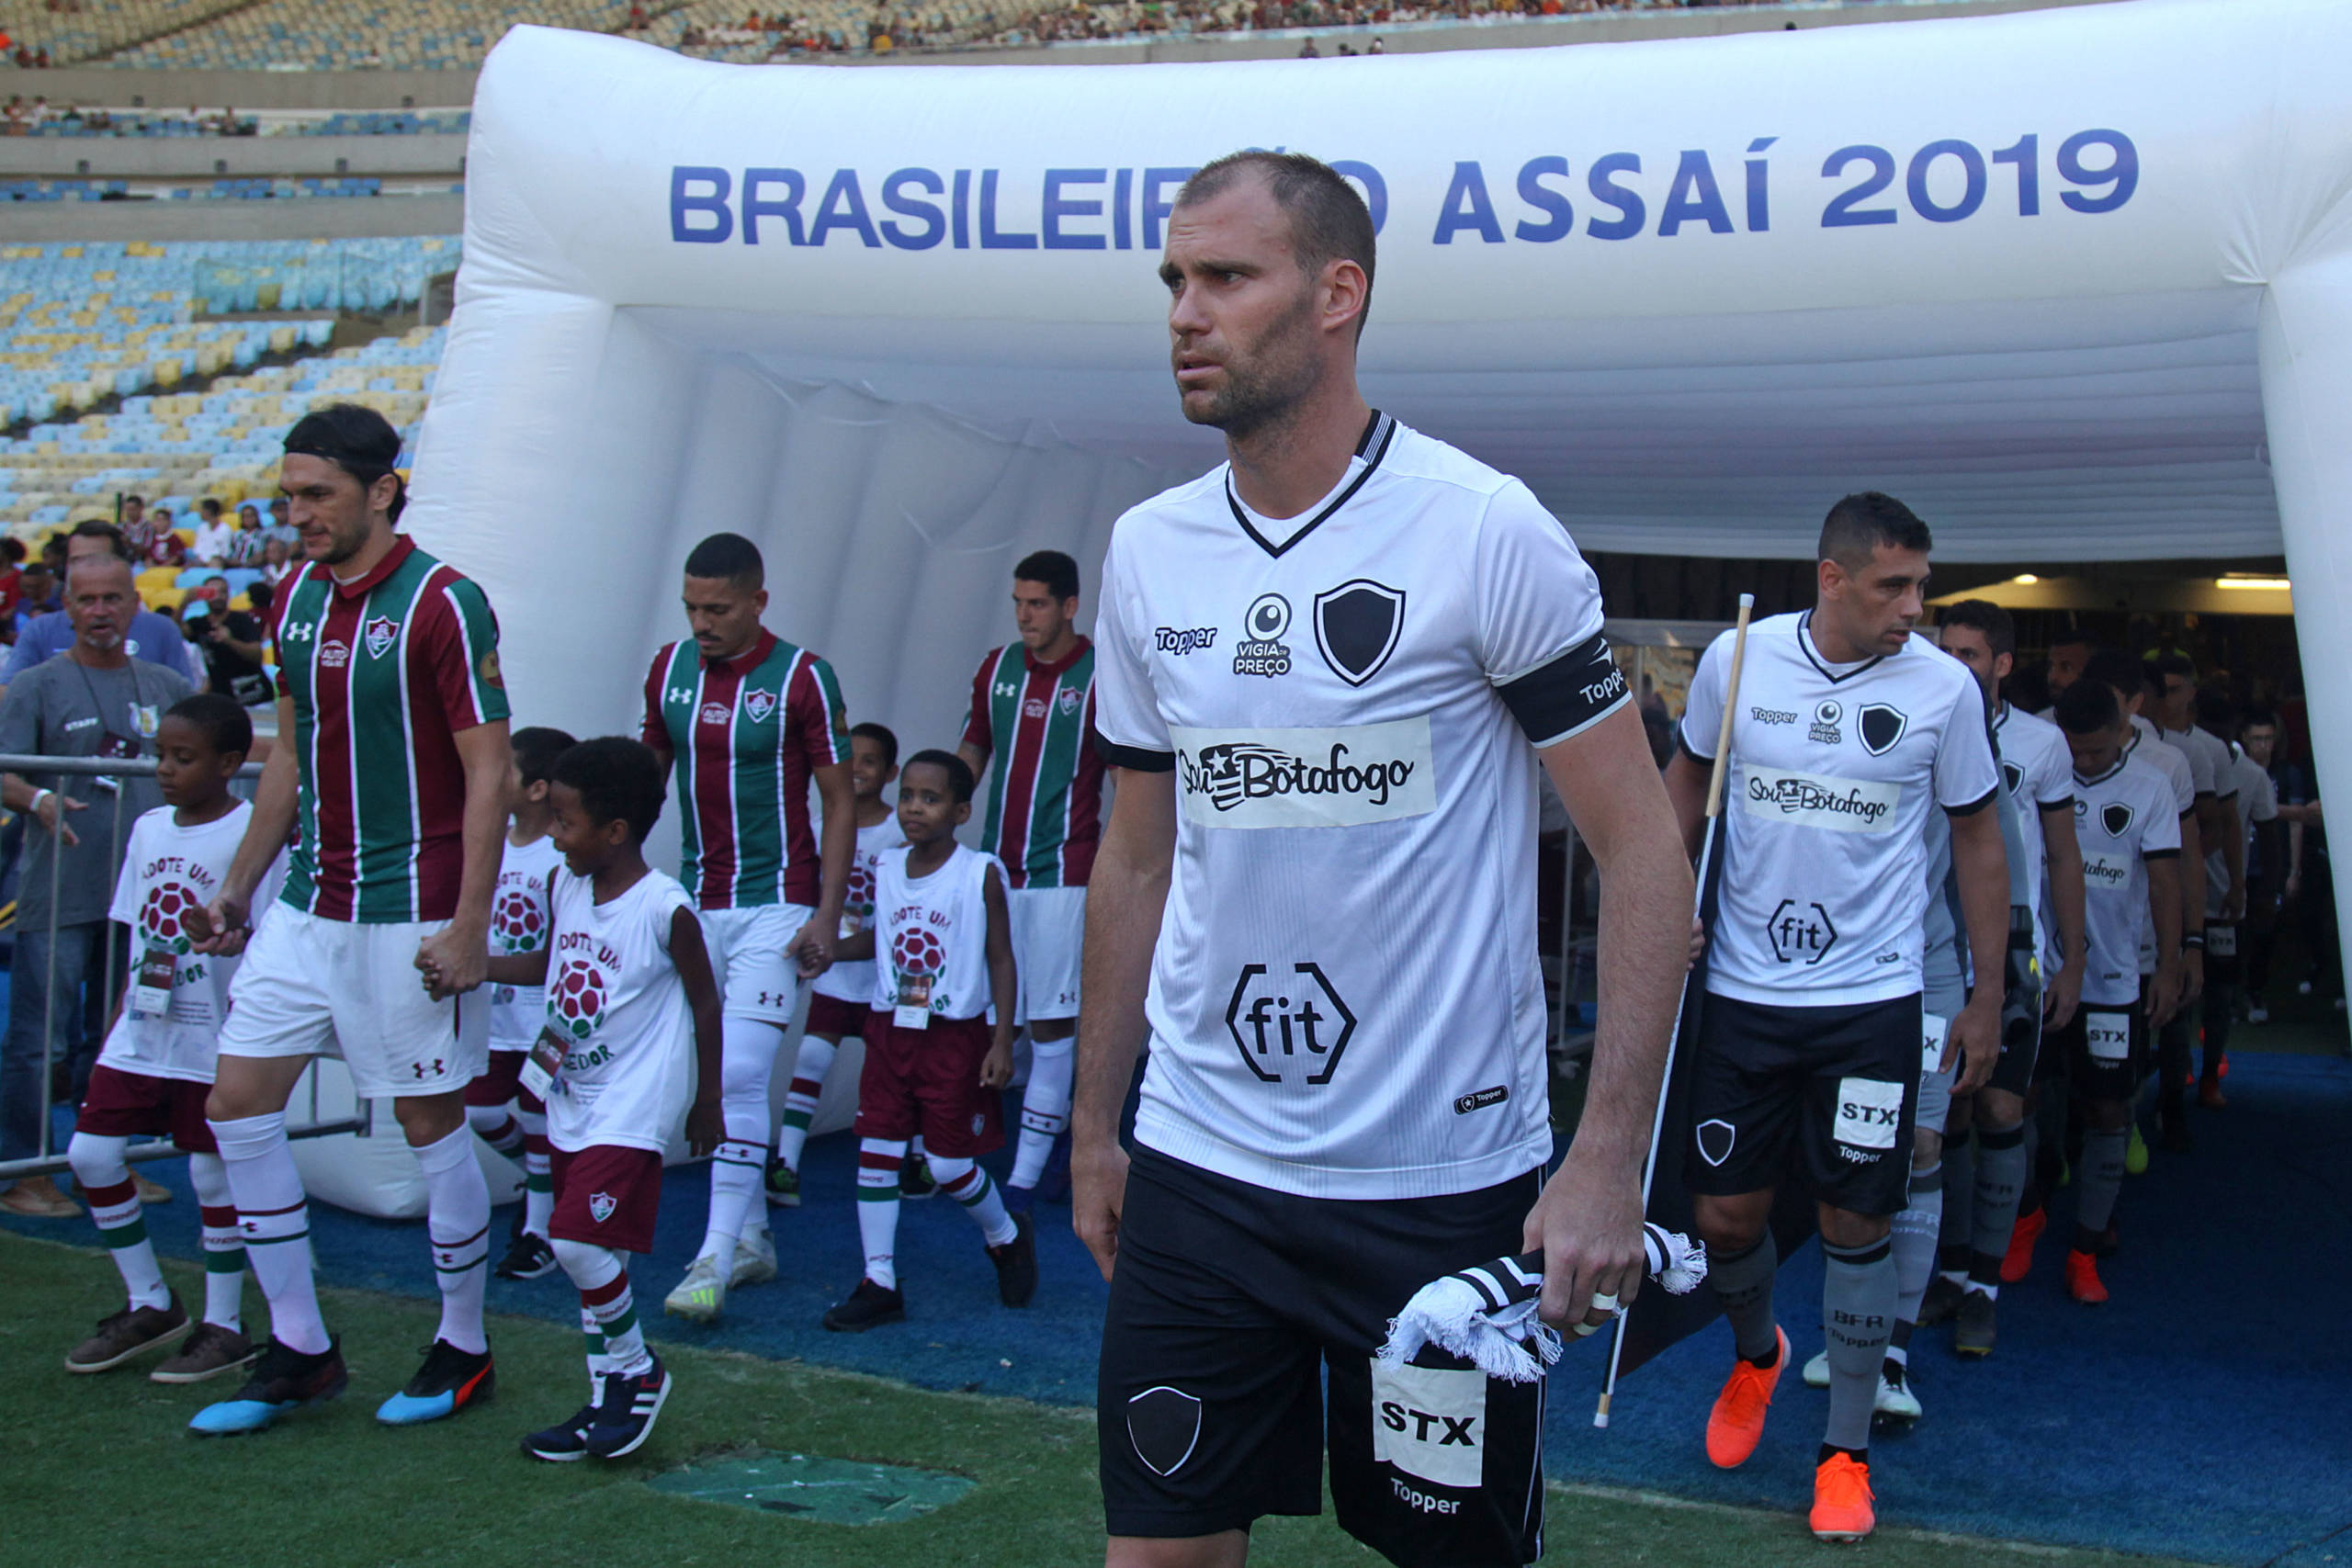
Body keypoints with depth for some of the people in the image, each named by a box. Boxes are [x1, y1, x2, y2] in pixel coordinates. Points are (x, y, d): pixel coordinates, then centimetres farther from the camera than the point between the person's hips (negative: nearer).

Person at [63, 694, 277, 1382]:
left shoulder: (252, 834, -11)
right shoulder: (149, 829, 9)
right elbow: (139, 936, 16)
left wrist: (228, 935, -33)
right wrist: (117, 1019, 15)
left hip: (213, 1036, -7)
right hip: (141, 1032, 7)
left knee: (213, 1173, 1)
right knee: (91, 1154, 3)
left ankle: (224, 1326, 16)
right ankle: (151, 1304, 18)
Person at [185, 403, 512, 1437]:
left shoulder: (441, 604, -13)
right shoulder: (295, 599, 9)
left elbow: (488, 771, -14)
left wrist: (469, 925, -18)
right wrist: (240, 883, 17)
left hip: (405, 914, -7)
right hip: (305, 905, 8)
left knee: (431, 1125, 2)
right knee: (238, 1103, 4)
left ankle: (464, 1350, 19)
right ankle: (300, 1353, 15)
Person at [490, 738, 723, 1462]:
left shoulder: (664, 908, -16)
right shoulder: (563, 886, 2)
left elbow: (704, 1002, -6)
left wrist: (706, 1100, 0)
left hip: (634, 1104, -7)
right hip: (571, 1098, 7)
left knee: (578, 1240, -17)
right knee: (591, 1252, 12)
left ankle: (636, 1369, 5)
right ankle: (608, 1399, 23)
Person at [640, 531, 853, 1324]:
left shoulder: (802, 679, -9)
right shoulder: (669, 669, 5)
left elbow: (840, 801, -5)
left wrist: (828, 915, -11)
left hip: (774, 907, -5)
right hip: (694, 902, 5)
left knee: (740, 1076, -12)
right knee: (712, 1080, 9)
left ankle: (714, 1260, -10)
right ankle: (752, 1238, 20)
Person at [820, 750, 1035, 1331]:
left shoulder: (980, 874, -9)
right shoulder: (886, 870, 4)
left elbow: (1001, 960, -6)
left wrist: (1002, 1043, -11)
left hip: (956, 1036, -4)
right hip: (889, 1028, 5)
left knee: (950, 1164, 1)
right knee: (875, 1153, 1)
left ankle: (1007, 1238, 30)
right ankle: (879, 1283, 8)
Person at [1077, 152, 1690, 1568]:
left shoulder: (1487, 532, -10)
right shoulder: (1150, 552, 5)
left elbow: (1641, 841, -10)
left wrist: (1610, 1157, -16)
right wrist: (1093, 1122, 15)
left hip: (1448, 1181, -4)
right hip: (1196, 1168, 4)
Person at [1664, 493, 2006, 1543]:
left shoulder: (1943, 687, -6)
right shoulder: (1736, 659, -4)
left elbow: (1977, 838, 5)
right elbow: (1689, 778, 14)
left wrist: (1986, 999, 6)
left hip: (1872, 999, -1)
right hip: (1744, 991, 1)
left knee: (1856, 1222, 0)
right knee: (1724, 1214, 5)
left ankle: (1847, 1451, 18)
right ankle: (1756, 1353, 39)